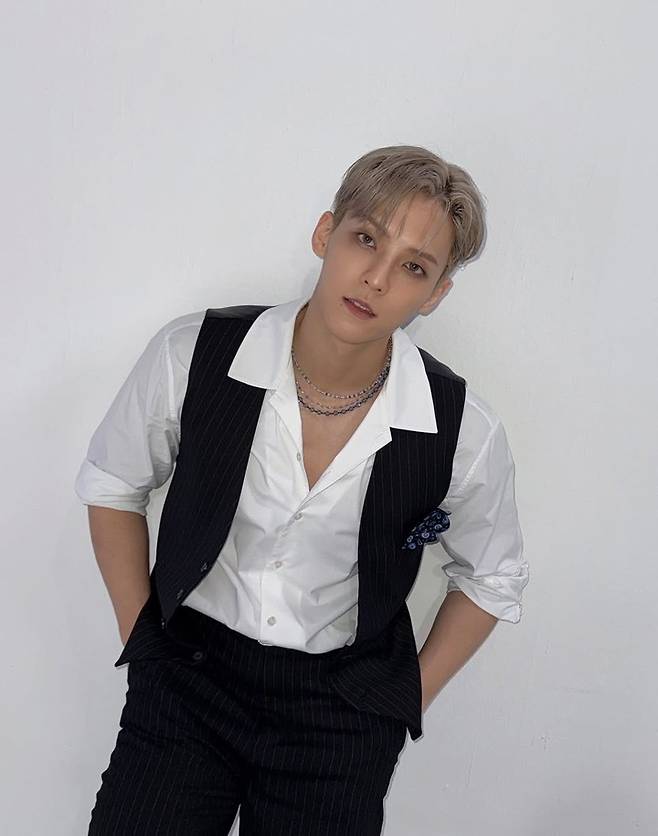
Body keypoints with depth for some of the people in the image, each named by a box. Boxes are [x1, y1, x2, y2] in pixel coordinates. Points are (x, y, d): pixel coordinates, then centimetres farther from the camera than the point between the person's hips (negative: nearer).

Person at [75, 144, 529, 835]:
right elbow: (111, 486, 2)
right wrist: (141, 639, 2)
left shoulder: (464, 431, -16)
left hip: (344, 711, 0)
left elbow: (490, 580, 4)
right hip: (186, 679, 1)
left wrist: (408, 699, 3)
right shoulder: (193, 355, -16)